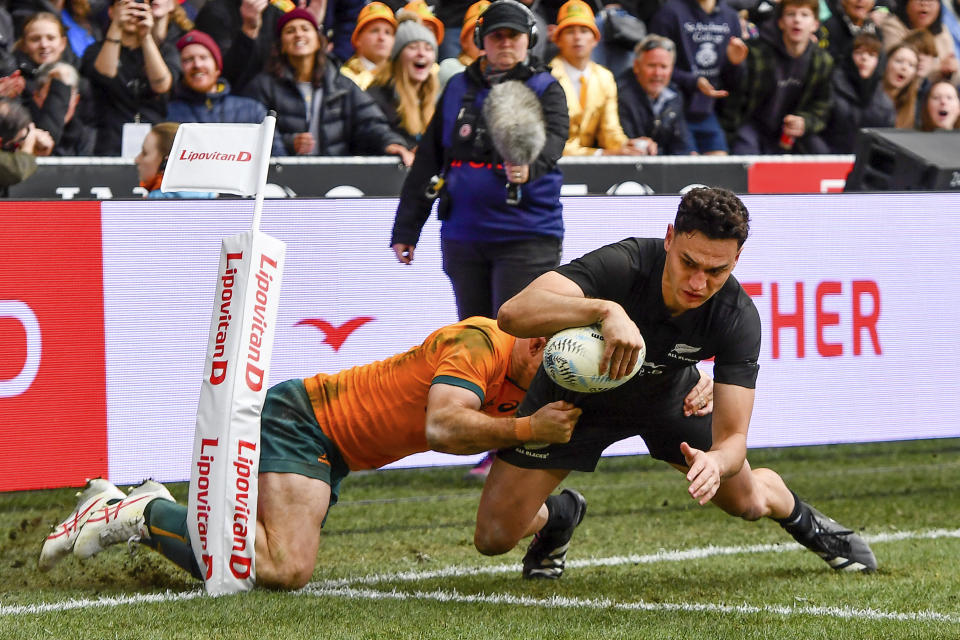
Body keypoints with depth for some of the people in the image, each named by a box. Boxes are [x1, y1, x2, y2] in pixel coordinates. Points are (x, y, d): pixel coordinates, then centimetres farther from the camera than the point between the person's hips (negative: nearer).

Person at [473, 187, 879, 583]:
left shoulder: (738, 318, -30)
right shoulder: (622, 265, -40)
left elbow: (732, 437, -31)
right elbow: (513, 314, -53)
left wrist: (716, 462, -55)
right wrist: (604, 310, -67)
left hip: (668, 396, 2)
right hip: (574, 395, -2)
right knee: (494, 538, -8)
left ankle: (800, 518, 48)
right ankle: (559, 515, 29)